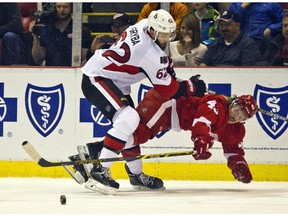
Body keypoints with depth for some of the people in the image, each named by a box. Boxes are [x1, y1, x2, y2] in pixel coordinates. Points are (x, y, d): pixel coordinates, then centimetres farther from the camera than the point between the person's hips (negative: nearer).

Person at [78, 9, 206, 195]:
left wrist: (166, 66, 17)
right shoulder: (150, 53, -26)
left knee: (131, 125, 15)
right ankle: (100, 171, -28)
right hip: (96, 80, -11)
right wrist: (191, 87, -3)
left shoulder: (145, 25, -2)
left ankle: (136, 174, 30)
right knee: (128, 118, -26)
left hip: (114, 80, 11)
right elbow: (166, 91, -17)